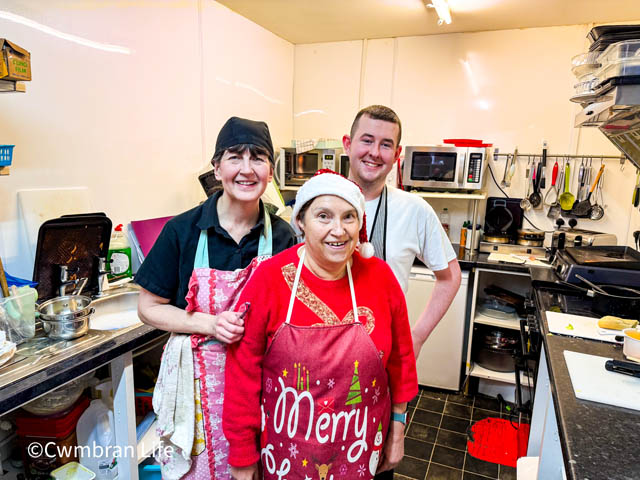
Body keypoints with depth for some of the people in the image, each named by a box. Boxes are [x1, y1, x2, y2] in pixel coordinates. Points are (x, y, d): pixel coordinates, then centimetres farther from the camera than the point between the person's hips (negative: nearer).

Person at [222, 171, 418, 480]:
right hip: (286, 452, -1)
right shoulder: (269, 278, -18)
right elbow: (244, 371, -11)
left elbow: (400, 358, 1)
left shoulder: (380, 277, -11)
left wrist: (397, 431, 7)